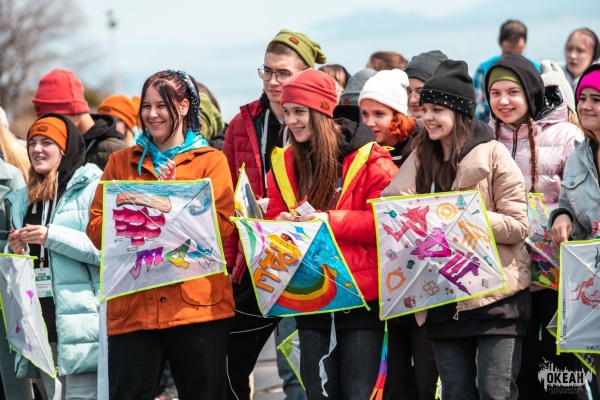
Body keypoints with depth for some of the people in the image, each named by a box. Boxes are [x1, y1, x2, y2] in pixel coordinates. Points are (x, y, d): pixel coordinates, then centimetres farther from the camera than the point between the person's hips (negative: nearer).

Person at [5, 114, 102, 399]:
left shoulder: (91, 188, -4)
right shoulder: (23, 200, 18)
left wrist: (52, 236, -17)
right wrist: (15, 251, 5)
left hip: (80, 321, -7)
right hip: (42, 320, 7)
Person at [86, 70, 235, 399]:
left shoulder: (211, 161, 8)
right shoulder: (120, 163, 15)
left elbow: (222, 225, -4)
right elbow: (96, 230, 7)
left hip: (197, 303, -2)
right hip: (132, 306, 2)